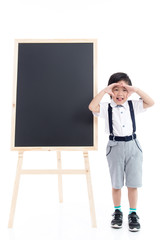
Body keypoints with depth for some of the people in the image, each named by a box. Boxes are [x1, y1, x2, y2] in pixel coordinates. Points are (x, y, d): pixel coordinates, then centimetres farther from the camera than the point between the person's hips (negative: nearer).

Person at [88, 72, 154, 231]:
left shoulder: (132, 106, 4)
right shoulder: (107, 108, -4)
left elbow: (151, 103, -6)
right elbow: (92, 107, -21)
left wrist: (136, 90, -12)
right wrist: (104, 91, -18)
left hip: (133, 146, 2)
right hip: (115, 147, -1)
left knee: (133, 183, 7)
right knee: (116, 184, 12)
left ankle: (133, 214, 23)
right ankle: (117, 212, 30)